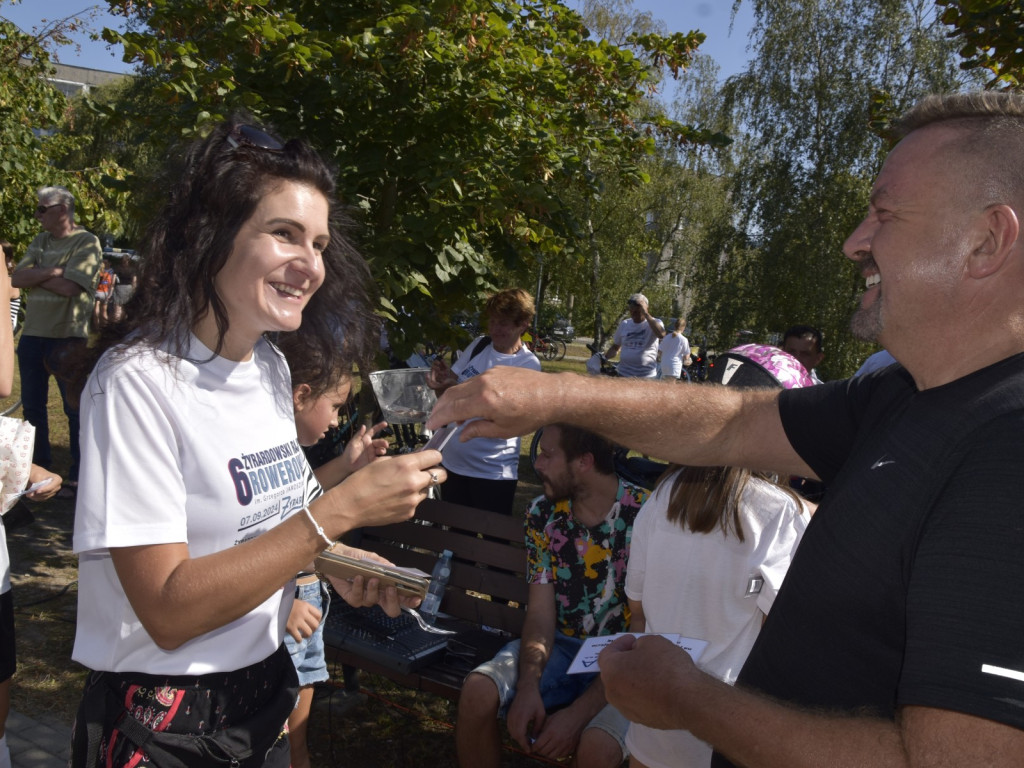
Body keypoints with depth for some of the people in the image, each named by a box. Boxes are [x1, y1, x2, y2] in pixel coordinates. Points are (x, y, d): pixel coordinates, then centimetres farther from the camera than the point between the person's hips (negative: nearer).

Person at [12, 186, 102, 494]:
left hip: (68, 336, -7)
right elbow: (17, 279, 1)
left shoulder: (87, 243, -7)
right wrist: (54, 270, -12)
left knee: (75, 408, 1)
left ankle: (79, 476, 11)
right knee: (32, 405, 14)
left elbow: (69, 287, -18)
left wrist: (36, 275, -5)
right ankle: (38, 467, 28)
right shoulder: (39, 242, 12)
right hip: (32, 334, 7)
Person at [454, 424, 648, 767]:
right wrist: (528, 685, -22)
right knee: (477, 693, -19)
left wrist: (577, 714, -24)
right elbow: (540, 613, -3)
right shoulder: (543, 513, -3)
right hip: (560, 645, 4)